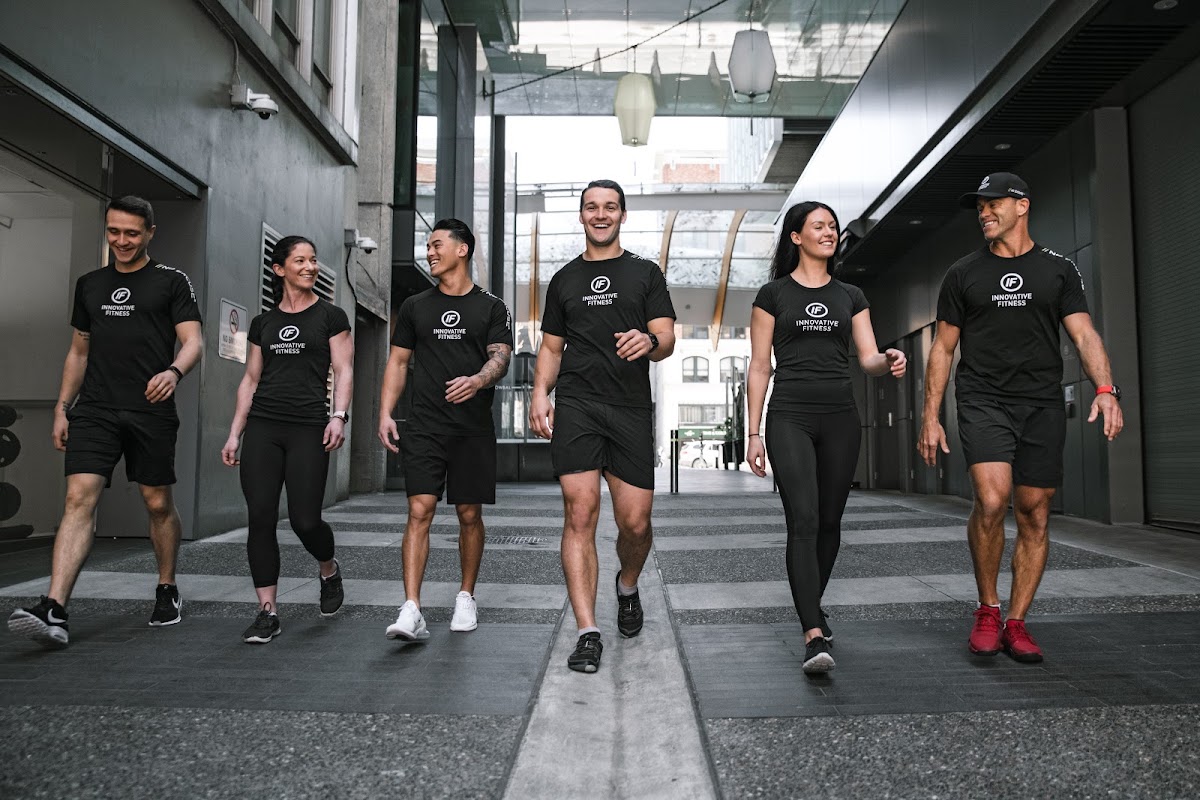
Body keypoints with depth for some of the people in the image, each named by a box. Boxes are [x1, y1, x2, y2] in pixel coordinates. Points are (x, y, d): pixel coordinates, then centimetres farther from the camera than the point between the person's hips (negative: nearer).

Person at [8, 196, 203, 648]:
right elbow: (78, 352, 21)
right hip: (95, 409, 3)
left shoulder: (171, 282, 4)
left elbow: (193, 342, -5)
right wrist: (62, 407, 14)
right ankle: (53, 610, -17)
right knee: (79, 498, -11)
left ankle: (167, 592, 24)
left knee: (158, 504, 6)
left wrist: (174, 371, -27)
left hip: (151, 412, -3)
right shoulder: (89, 284, 17)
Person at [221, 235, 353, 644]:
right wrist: (234, 433, 11)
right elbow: (250, 379, 16)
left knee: (305, 520, -7)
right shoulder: (263, 322, 15)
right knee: (261, 518, -3)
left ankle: (329, 570, 26)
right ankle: (268, 611, 5)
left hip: (308, 428, -3)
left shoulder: (331, 316, 5)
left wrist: (339, 416, -16)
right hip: (262, 427, 3)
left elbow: (343, 371, 0)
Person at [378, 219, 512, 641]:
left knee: (470, 515, 5)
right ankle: (411, 611, -12)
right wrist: (385, 414, 2)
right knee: (419, 510, -10)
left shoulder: (492, 307, 6)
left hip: (474, 427, -1)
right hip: (425, 426, 1)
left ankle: (466, 598, 23)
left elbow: (500, 356, -5)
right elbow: (398, 362, 14)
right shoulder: (415, 306, 14)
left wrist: (478, 380, -27)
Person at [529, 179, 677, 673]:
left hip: (631, 409, 0)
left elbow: (667, 339, 3)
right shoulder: (564, 280, 18)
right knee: (580, 512, -10)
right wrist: (540, 394, -1)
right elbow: (551, 348, 18)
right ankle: (588, 633, -7)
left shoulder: (645, 274, 12)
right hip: (576, 406, 1)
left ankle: (627, 586, 32)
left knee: (635, 523, -2)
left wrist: (649, 342, -22)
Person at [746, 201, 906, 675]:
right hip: (790, 418, -4)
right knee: (803, 521, -16)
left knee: (830, 522, 9)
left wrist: (888, 362, -17)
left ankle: (812, 606, 31)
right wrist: (754, 432, -2)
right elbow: (759, 367, 3)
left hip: (840, 418, 4)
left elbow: (868, 359, 8)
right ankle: (814, 637, -19)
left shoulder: (851, 296, 14)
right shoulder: (773, 294, 5)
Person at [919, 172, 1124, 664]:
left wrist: (1105, 388, -17)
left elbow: (1085, 334, 2)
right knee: (991, 500, -21)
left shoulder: (1059, 270, 11)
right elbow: (943, 348, 10)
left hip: (1042, 406, 2)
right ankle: (987, 609, -1)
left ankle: (1015, 623, 15)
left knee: (1034, 518, 3)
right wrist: (930, 417, 4)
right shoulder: (963, 274, 11)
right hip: (983, 402, -1)